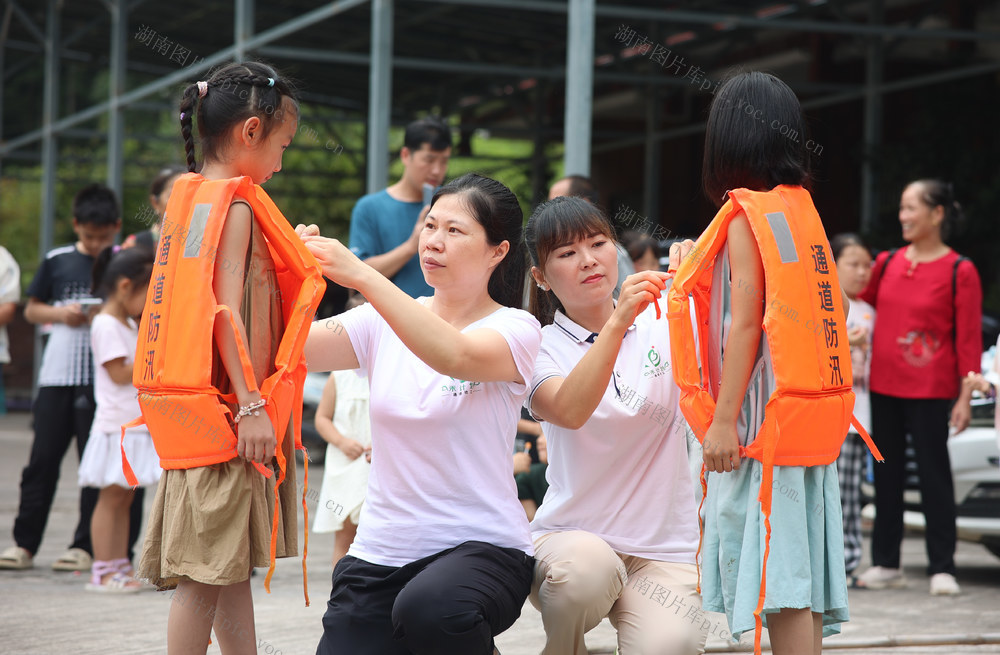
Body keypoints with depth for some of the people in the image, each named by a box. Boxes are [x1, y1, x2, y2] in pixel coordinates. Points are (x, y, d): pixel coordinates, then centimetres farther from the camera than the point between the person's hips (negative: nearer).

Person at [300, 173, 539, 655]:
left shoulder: (514, 329, -5)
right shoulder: (384, 324, 8)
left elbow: (455, 356, -27)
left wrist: (361, 276, -33)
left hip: (481, 546, -4)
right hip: (381, 553, 4)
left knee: (429, 610, -36)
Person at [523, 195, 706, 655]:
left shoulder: (664, 323, 7)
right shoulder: (541, 348, -1)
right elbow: (570, 411, -22)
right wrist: (618, 322, -32)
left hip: (664, 549, 1)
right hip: (569, 536, -1)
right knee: (586, 566, -36)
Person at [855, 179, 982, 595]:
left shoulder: (959, 271, -5)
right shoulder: (887, 263, 8)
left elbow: (969, 338, -6)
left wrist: (965, 397, -10)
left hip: (930, 390, -5)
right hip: (884, 387, 5)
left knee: (934, 474, -1)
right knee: (886, 474, 10)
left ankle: (942, 568, 5)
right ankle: (886, 564, 19)